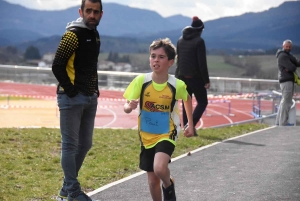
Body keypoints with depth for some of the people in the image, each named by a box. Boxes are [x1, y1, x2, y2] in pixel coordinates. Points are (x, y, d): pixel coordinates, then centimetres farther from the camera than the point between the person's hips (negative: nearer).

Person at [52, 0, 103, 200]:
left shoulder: (95, 35, 14)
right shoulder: (73, 34, -12)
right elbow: (57, 66, -16)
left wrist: (95, 89, 12)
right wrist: (70, 90, -15)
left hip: (90, 99, 9)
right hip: (72, 98, -9)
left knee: (85, 144, 13)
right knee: (70, 144, -3)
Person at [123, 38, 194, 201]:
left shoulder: (177, 85, -16)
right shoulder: (141, 81, -14)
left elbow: (187, 99, 7)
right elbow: (126, 107, -10)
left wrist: (190, 124, 10)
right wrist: (129, 107, -34)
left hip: (167, 134, -2)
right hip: (146, 136, 2)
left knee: (159, 168, -26)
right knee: (152, 179, 9)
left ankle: (168, 186, 7)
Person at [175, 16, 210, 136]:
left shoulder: (181, 40, 10)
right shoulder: (199, 41, -11)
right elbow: (202, 63, -14)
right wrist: (206, 80, -11)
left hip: (182, 76, 6)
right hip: (195, 77, -6)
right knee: (202, 102, 2)